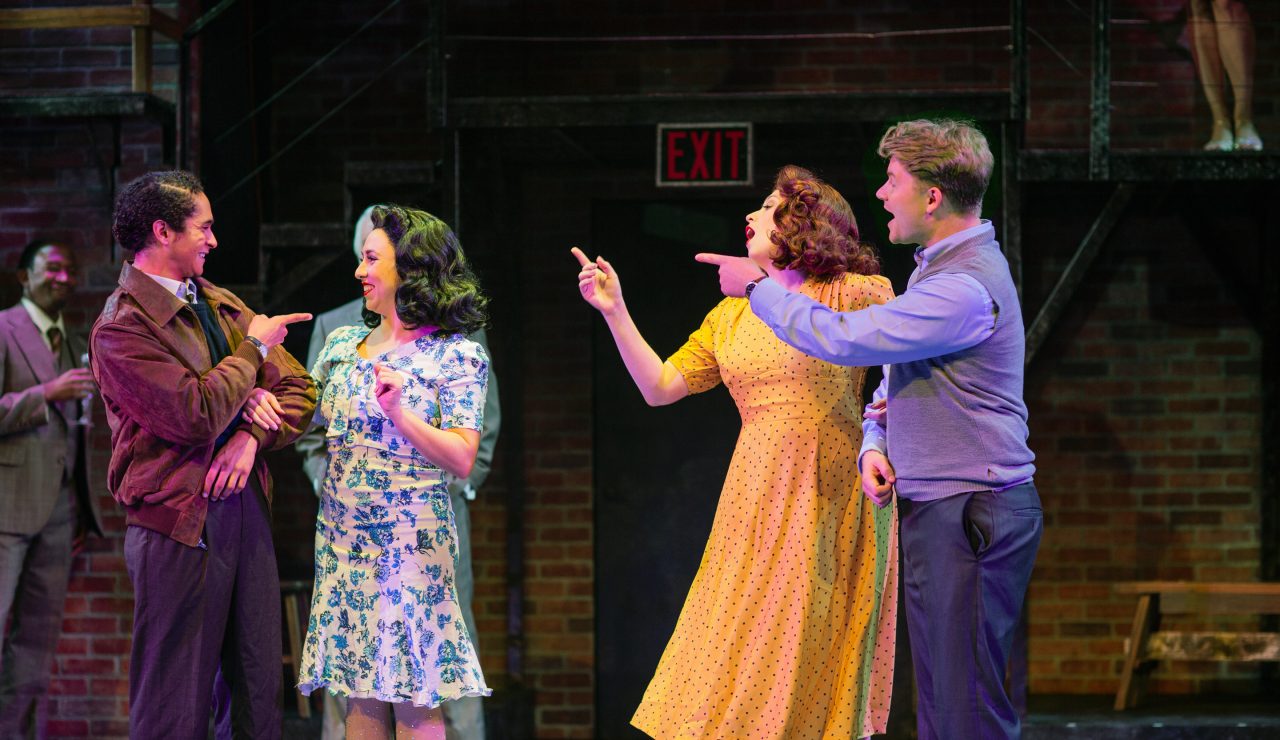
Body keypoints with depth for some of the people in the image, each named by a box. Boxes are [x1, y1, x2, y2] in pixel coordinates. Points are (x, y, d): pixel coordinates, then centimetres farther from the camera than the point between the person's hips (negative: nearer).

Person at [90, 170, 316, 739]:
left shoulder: (221, 305, 15)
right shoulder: (121, 329, -9)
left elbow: (299, 390, 13)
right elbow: (196, 414, -19)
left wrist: (253, 435, -7)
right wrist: (254, 347, -6)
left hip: (245, 508, 7)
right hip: (179, 524, -7)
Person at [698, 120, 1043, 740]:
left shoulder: (964, 288, -19)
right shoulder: (938, 268, 17)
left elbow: (841, 338, -19)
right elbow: (894, 375, 25)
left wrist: (757, 287, -5)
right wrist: (874, 444, 4)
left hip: (967, 517, -11)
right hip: (934, 511, 11)